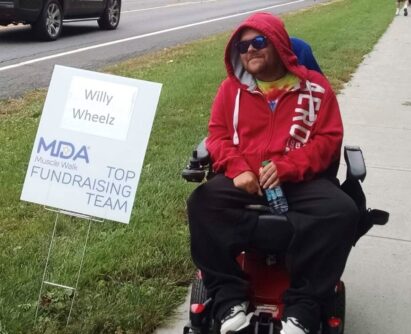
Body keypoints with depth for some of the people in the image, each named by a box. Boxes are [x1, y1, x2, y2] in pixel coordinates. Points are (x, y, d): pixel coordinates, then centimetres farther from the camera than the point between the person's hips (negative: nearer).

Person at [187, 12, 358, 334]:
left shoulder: (314, 86, 7)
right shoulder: (232, 88, 13)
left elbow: (329, 138, 0)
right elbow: (218, 136, 8)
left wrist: (287, 167, -16)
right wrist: (238, 169, -14)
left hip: (301, 180, -1)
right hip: (245, 180, 1)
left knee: (343, 211, -31)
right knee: (202, 202, -29)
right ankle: (230, 300, -30)